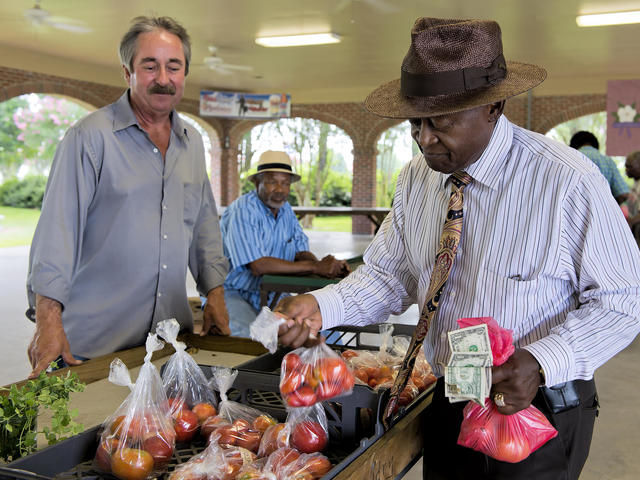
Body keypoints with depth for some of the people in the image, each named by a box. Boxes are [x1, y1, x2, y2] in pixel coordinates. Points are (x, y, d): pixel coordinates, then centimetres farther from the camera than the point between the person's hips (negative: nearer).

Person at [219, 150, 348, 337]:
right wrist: (315, 267, -24)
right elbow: (258, 266, -26)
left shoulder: (286, 210, 9)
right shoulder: (242, 210, -17)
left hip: (274, 297, 7)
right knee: (248, 336, -36)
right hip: (234, 294, -7)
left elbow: (301, 252, 7)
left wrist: (322, 264, -18)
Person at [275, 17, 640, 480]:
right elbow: (390, 275, 3)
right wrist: (321, 306, -14)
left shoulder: (568, 181, -20)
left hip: (538, 415, -5)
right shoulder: (417, 178, -3)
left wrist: (542, 363, -28)